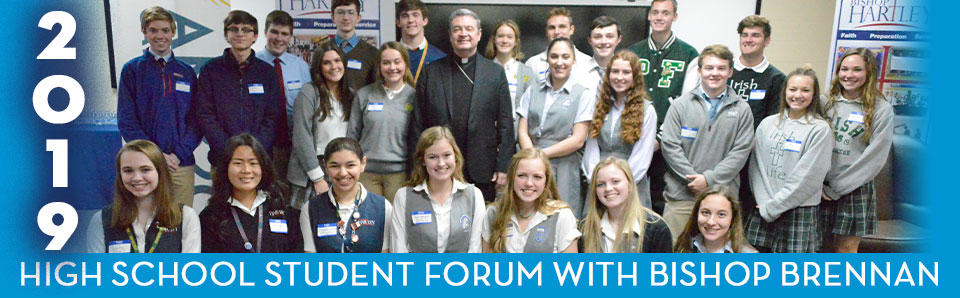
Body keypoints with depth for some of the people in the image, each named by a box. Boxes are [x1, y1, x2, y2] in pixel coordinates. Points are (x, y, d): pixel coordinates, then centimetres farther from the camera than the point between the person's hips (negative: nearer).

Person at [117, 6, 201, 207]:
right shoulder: (132, 70, 6)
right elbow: (126, 121, 0)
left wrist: (179, 154, -8)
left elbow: (195, 120, 6)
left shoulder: (187, 73, 12)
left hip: (182, 163, 2)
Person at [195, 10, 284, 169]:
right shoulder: (211, 70, 7)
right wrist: (229, 149, -12)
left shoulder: (267, 72, 10)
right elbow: (205, 116, 0)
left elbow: (273, 117, 4)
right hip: (221, 159, 0)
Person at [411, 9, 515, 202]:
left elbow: (505, 124, 4)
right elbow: (418, 124, 5)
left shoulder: (496, 72, 6)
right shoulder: (431, 72, 6)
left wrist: (503, 167, -3)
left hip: (482, 172, 0)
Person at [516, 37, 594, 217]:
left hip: (565, 169, -2)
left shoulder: (583, 94, 3)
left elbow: (578, 140, -3)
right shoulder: (532, 91, 13)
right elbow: (522, 132, 6)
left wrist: (542, 154, -7)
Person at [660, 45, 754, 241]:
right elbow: (669, 146, -1)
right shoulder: (681, 105, 5)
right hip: (681, 195, -1)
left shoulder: (741, 110, 7)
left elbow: (741, 151, 0)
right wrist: (693, 178, -10)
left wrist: (709, 179, -10)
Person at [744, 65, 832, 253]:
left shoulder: (820, 129, -5)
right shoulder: (768, 124, 7)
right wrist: (764, 202, -7)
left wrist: (773, 206, -9)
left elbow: (808, 176, -10)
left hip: (799, 211, -3)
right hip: (763, 210, 4)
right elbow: (756, 166, 5)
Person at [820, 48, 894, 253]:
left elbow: (874, 158, -7)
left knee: (846, 248, 3)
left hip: (855, 189, -2)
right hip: (819, 188, 2)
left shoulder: (881, 110, -2)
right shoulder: (825, 103, 6)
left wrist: (836, 189, -9)